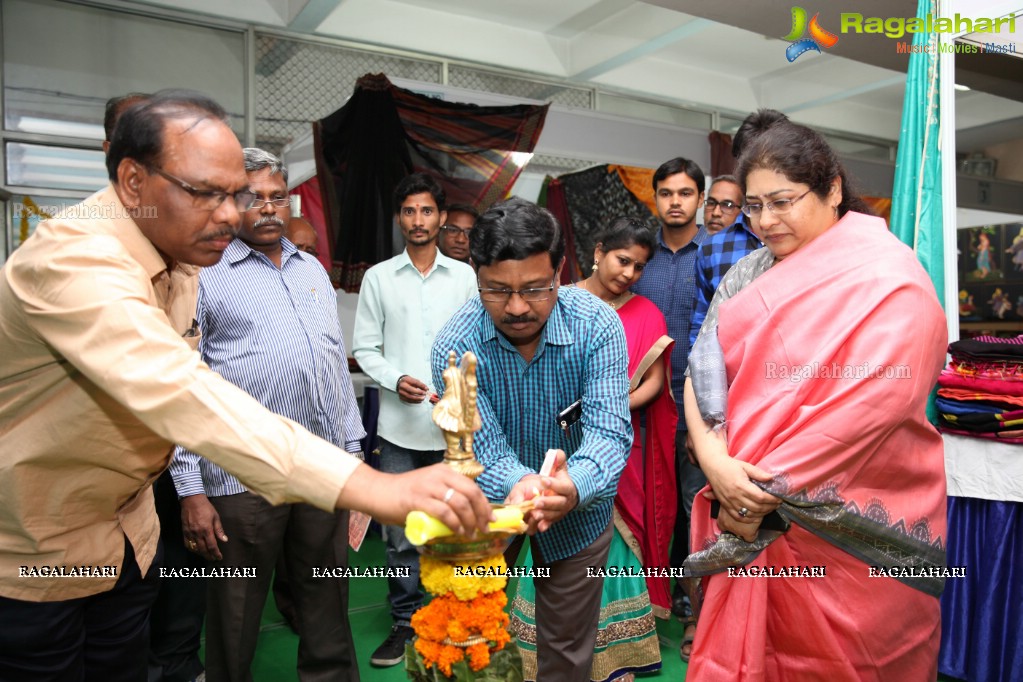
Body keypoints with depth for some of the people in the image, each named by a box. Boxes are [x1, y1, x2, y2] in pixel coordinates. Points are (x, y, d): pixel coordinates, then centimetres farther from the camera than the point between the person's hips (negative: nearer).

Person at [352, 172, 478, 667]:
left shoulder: (464, 276, 6)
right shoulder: (378, 277, 6)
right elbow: (365, 348, 5)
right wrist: (396, 379, -11)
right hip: (398, 425, 0)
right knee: (400, 532, 7)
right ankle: (405, 622, 24)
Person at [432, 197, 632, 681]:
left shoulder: (597, 325, -24)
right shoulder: (454, 344, -24)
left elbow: (608, 429, -31)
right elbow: (482, 443, -28)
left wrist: (572, 486, -53)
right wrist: (518, 484, -51)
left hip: (578, 512, 0)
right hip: (488, 511, 1)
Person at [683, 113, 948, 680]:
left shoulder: (888, 280, -11)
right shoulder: (748, 276, 7)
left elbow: (868, 405, -21)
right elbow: (703, 370, -1)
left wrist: (765, 493, -19)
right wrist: (714, 460, -18)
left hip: (858, 534, -4)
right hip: (761, 517, 5)